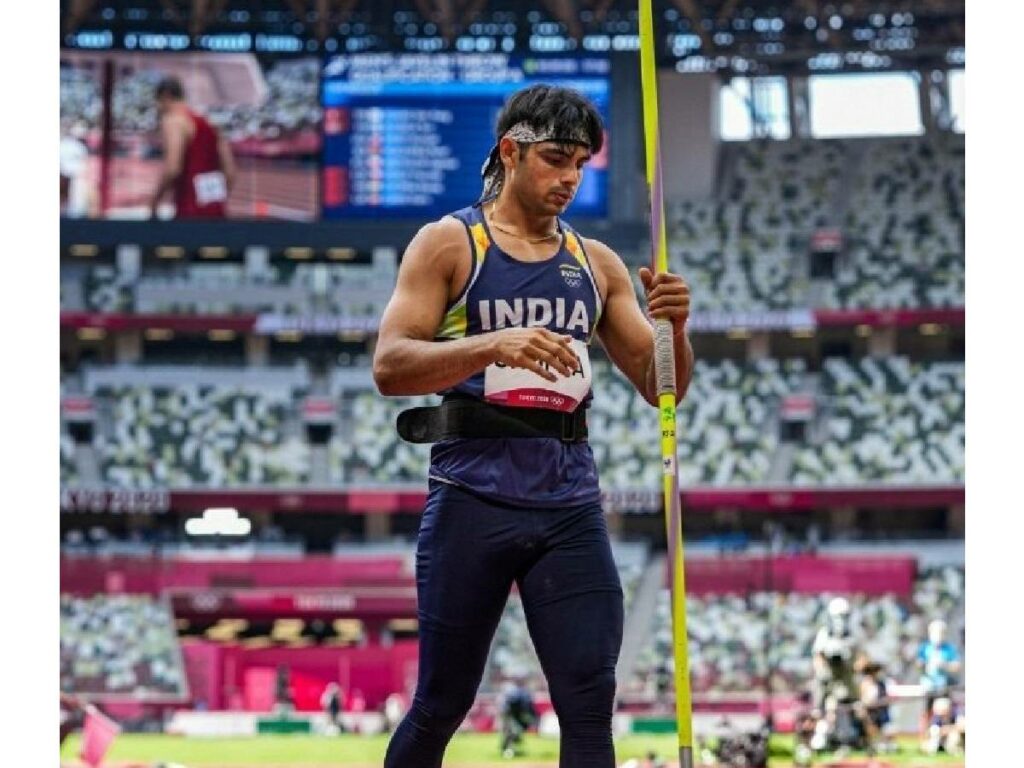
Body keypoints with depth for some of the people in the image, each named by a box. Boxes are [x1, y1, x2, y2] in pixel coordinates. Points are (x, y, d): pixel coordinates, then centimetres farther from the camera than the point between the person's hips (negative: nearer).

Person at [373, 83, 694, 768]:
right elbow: (390, 366, -8)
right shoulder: (450, 244, 2)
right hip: (473, 498, -3)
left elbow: (660, 388, 16)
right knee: (442, 705, 3)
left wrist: (674, 327, -6)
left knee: (590, 703, -6)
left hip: (571, 503, 4)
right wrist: (492, 345, -24)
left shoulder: (595, 263, 15)